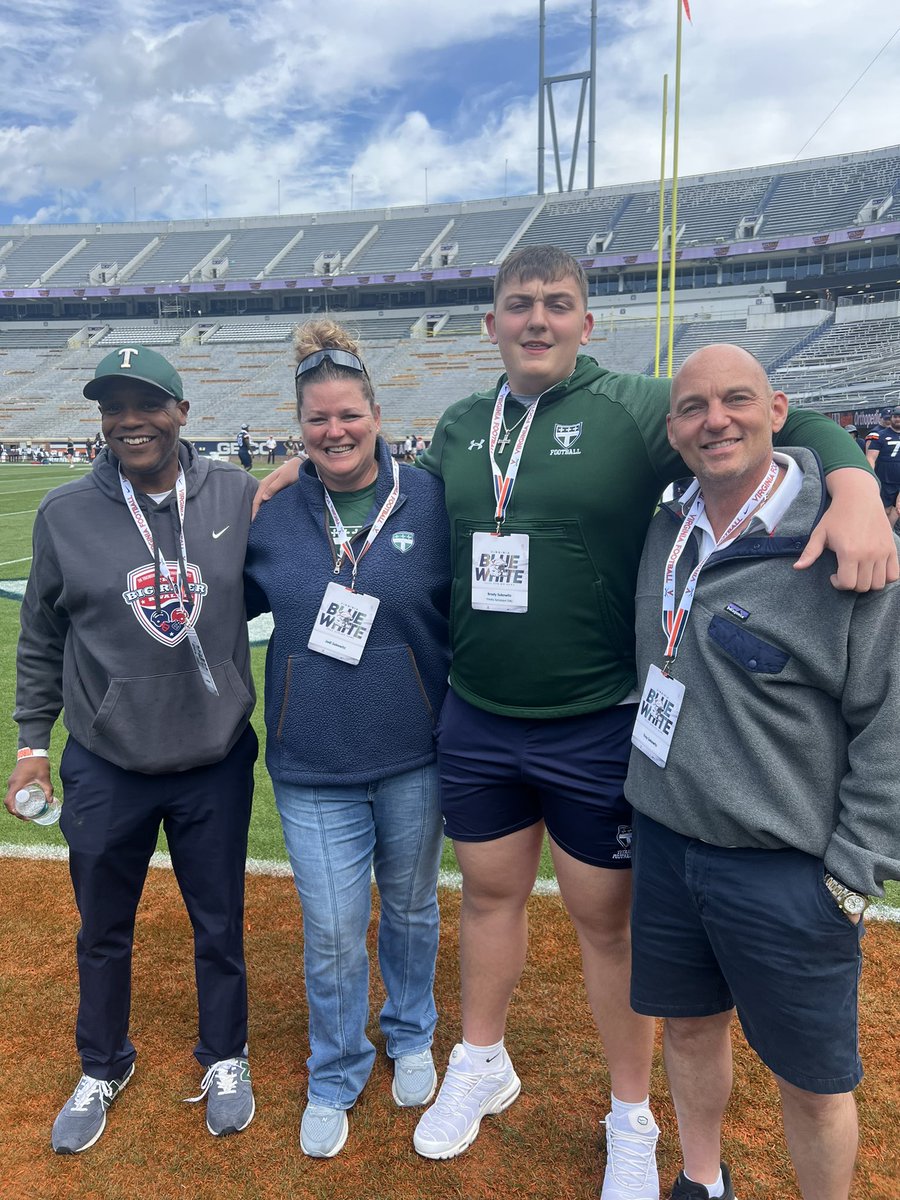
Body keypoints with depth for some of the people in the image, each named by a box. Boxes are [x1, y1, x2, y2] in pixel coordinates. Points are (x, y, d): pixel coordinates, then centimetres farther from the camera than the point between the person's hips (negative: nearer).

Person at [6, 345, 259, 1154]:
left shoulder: (237, 495, -7)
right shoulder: (66, 512, -5)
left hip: (217, 761, 0)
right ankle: (103, 1070, 45)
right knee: (103, 932, 19)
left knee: (220, 925, 16)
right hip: (104, 768, 1)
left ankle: (225, 1061, 43)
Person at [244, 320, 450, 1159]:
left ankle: (411, 1037, 48)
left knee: (411, 907, 20)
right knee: (331, 935, 8)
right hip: (312, 765, 1)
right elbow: (237, 603, 13)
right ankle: (334, 1078, 36)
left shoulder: (427, 501, -7)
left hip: (413, 758, 0)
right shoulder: (272, 514, -2)